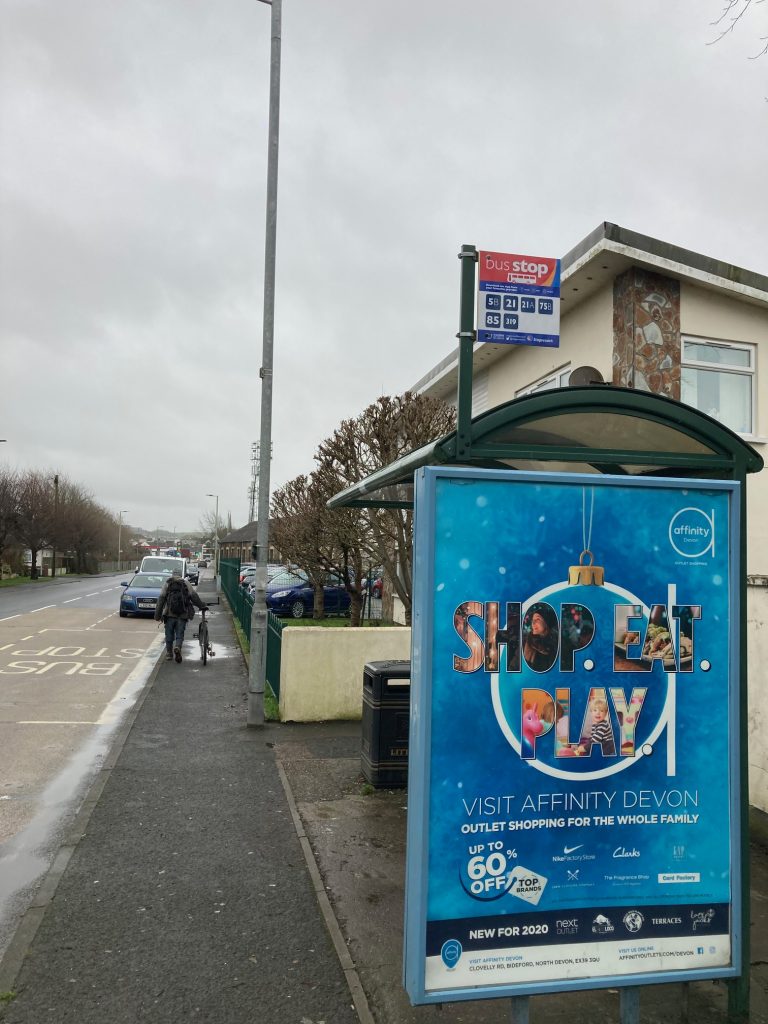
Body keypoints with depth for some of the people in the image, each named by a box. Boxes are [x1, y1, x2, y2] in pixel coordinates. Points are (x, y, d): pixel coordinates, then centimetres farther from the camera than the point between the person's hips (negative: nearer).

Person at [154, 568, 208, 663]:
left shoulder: (167, 583, 10)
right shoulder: (186, 584, 10)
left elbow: (161, 599, 5)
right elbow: (195, 596, 1)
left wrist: (157, 615, 6)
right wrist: (203, 606, 5)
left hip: (169, 614, 0)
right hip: (182, 615, 0)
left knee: (169, 635, 12)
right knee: (180, 634, 4)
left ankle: (169, 653, 16)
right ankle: (177, 647, -21)